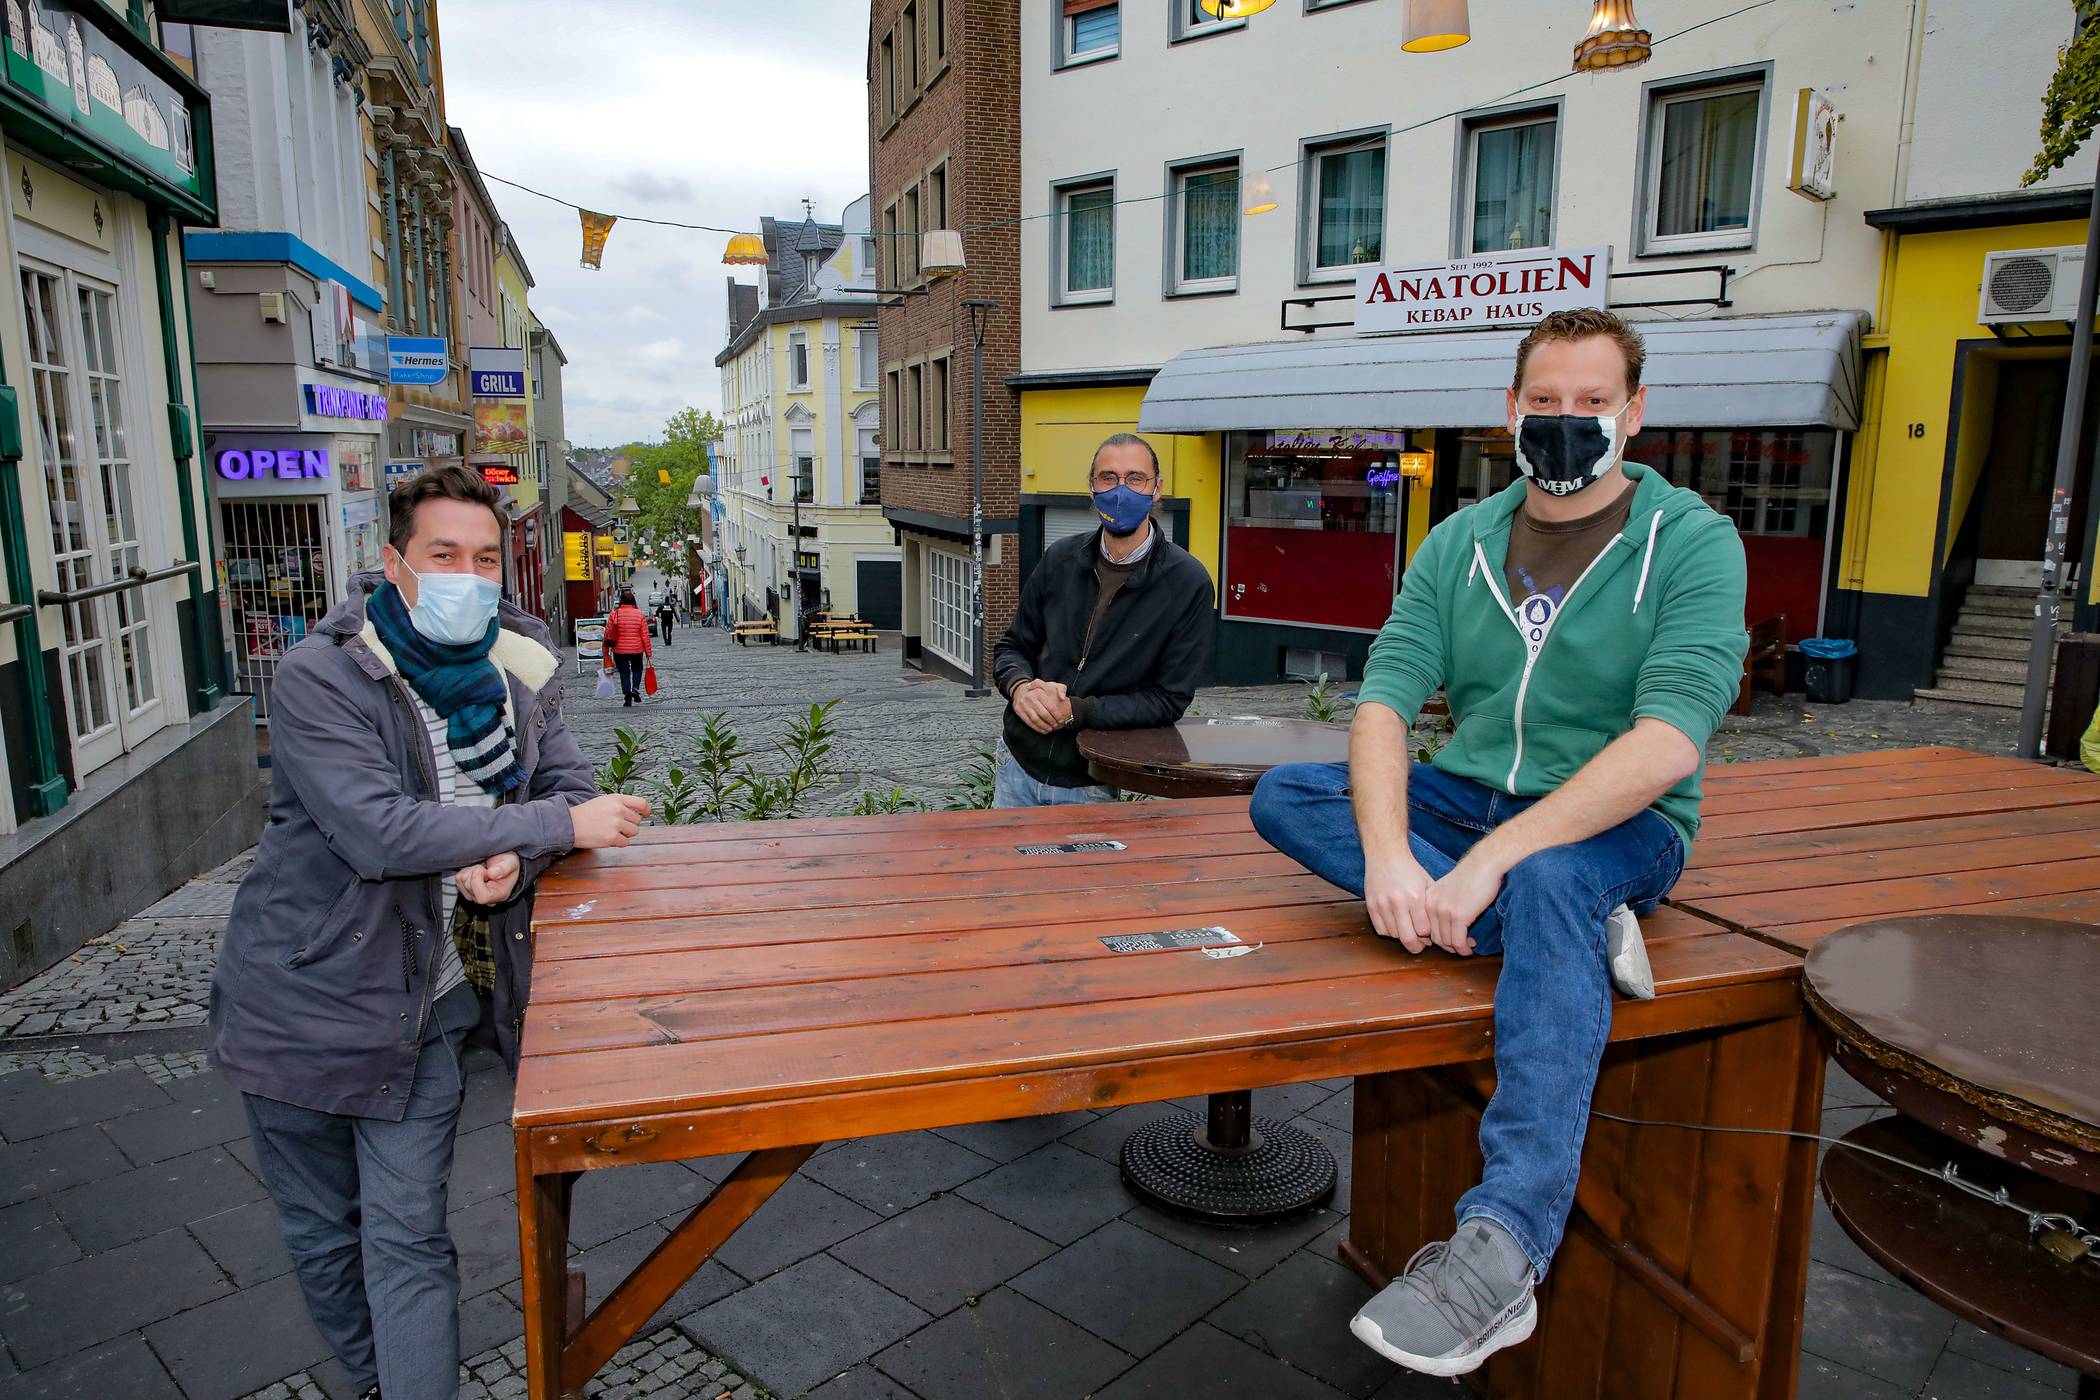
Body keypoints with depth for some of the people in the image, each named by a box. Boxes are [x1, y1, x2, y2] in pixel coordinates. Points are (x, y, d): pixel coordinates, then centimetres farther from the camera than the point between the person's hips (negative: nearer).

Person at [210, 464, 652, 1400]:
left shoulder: (518, 673, -3)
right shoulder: (319, 677, -19)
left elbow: (570, 789, 1)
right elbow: (378, 830, -29)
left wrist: (513, 862, -22)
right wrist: (560, 826, -27)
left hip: (427, 1005, 2)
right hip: (302, 1002, -1)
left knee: (408, 1243, 3)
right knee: (322, 1235, 18)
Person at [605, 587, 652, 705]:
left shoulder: (614, 614, -8)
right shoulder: (639, 614, -8)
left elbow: (607, 633, -3)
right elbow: (645, 635, -6)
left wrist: (606, 651, 8)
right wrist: (648, 652, 3)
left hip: (619, 650, 0)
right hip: (637, 650, 0)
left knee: (624, 673, 9)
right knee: (637, 669, 22)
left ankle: (628, 697, 6)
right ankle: (635, 688, 0)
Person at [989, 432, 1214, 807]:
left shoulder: (1187, 582, -12)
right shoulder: (1062, 558, 1)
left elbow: (1169, 700, -12)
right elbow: (1011, 647, 9)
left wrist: (1076, 710, -21)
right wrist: (1021, 687, -14)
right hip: (1018, 762, 4)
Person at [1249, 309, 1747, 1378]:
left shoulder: (1694, 544, -8)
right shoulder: (1460, 542, 5)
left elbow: (1666, 745, -22)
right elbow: (1385, 698, -7)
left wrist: (1490, 860, -32)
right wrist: (1387, 855, -26)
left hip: (1618, 822, -4)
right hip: (1467, 799, 5)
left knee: (1550, 878, -39)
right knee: (1282, 794, -15)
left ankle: (1503, 1248, -40)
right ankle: (1569, 925, -22)